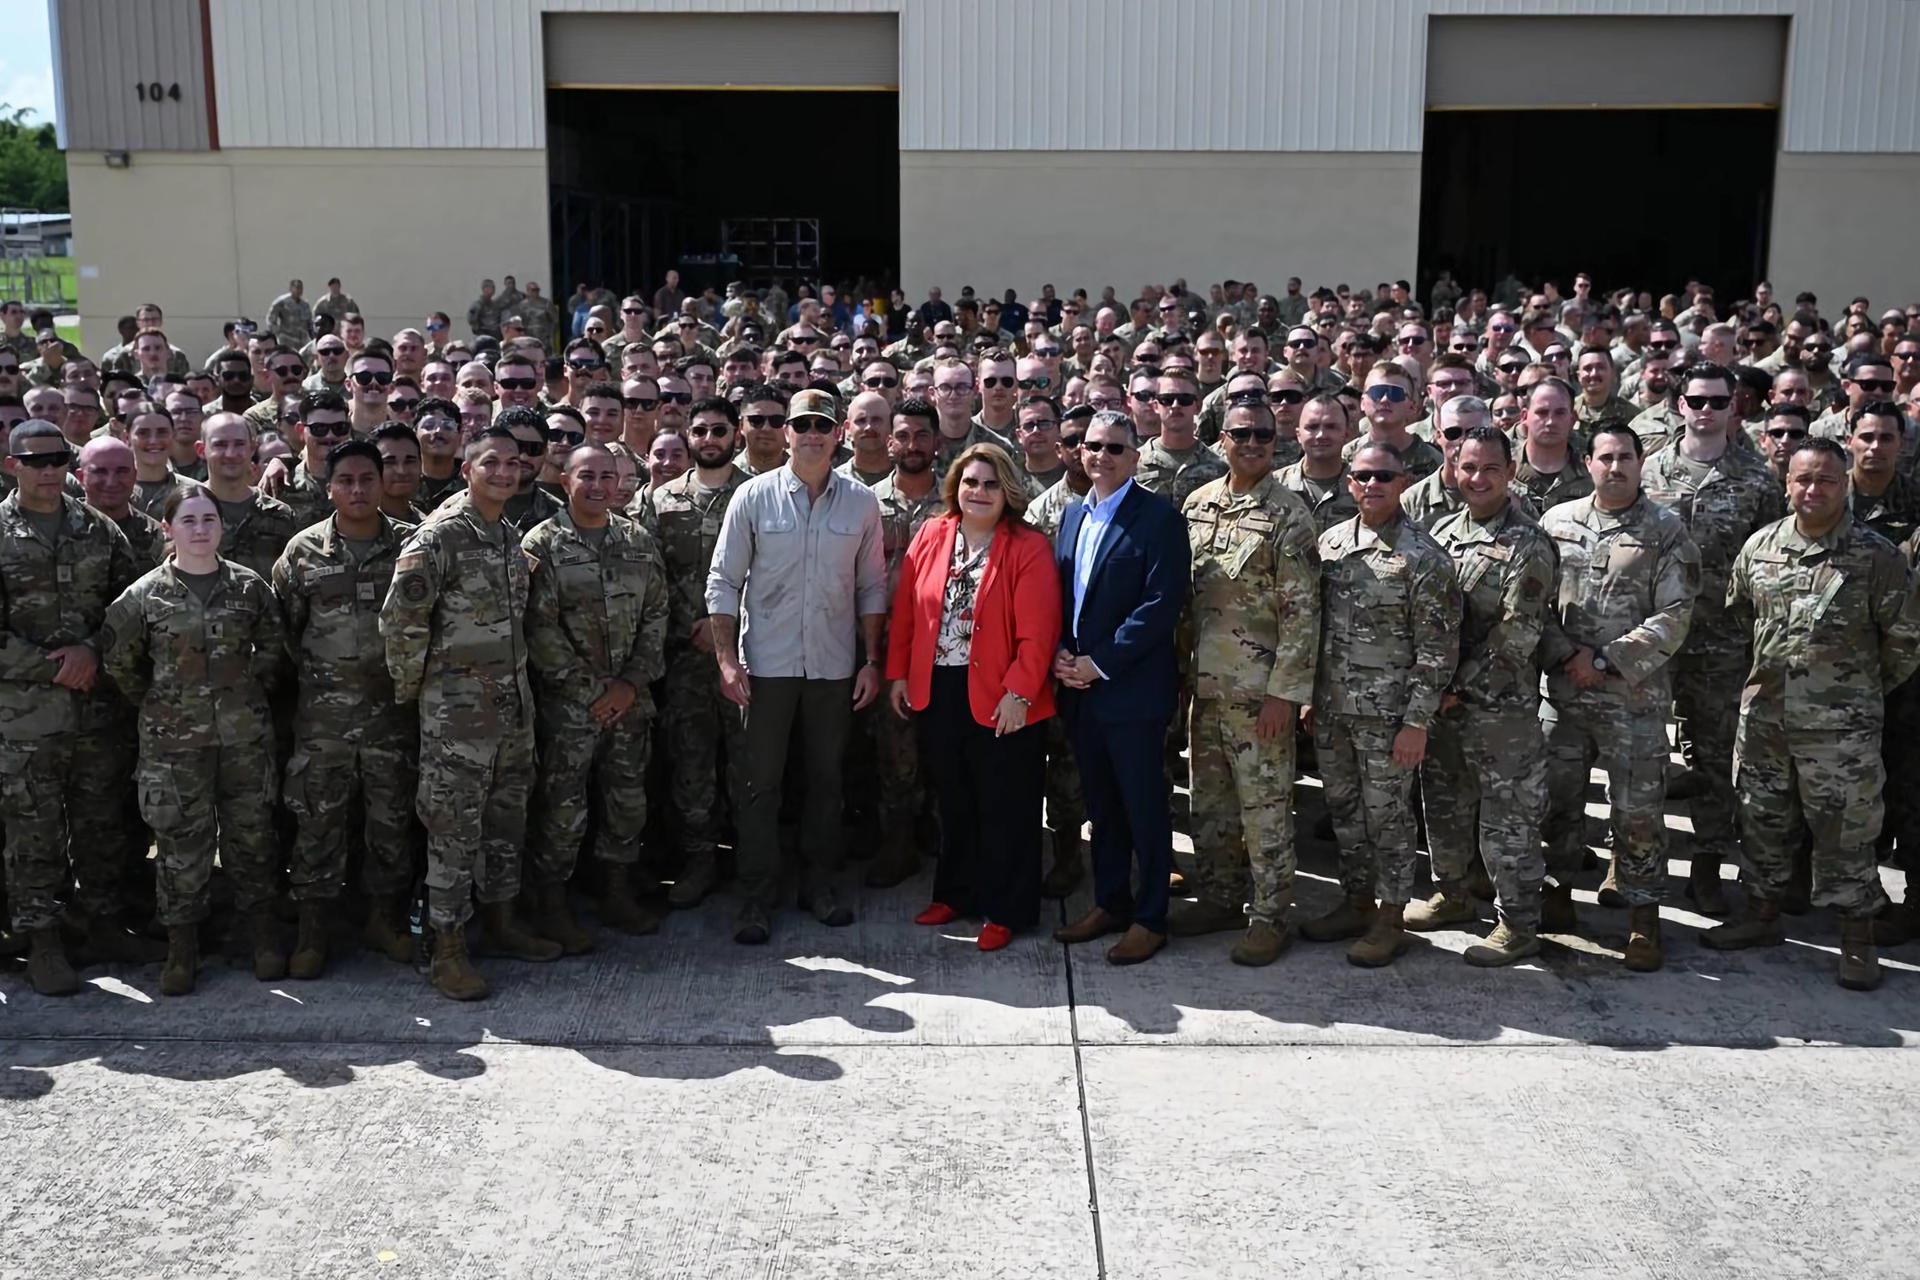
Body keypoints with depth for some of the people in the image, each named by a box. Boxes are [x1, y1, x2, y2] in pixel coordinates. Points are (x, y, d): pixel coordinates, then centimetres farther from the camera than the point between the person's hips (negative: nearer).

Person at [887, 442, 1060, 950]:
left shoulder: (1028, 548, -10)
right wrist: (898, 674, 5)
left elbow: (1037, 631, -14)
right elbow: (905, 611, 7)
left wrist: (1018, 692, -18)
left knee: (1004, 807, 5)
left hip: (1000, 700, -4)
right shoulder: (931, 536, 4)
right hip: (936, 693, 5)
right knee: (953, 800, 17)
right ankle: (955, 893, 32)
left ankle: (1004, 909, 17)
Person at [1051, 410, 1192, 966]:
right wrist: (1059, 653, -1)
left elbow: (1162, 604, -16)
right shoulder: (1072, 514, 13)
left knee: (1143, 806, 2)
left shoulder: (1158, 518, -9)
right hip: (1079, 687, 7)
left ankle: (1149, 917, 13)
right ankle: (1110, 902, 28)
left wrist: (1100, 663, -16)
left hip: (1132, 688, -7)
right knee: (1101, 804, 16)